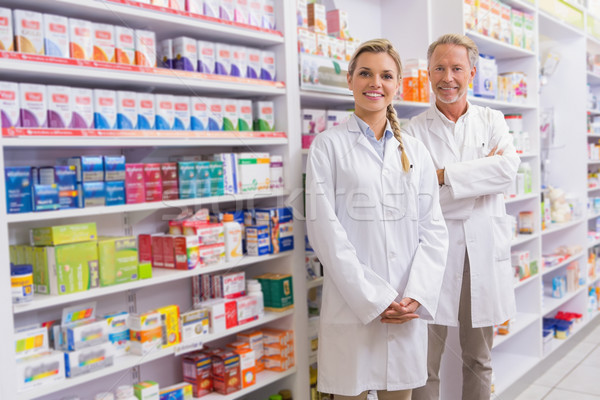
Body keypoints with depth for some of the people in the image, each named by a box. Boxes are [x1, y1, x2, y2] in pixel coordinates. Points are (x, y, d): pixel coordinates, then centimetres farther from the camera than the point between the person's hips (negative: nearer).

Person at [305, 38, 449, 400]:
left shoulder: (415, 151, 12)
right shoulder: (329, 146, 0)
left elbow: (434, 228, 6)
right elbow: (324, 229, -8)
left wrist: (416, 295, -8)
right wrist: (372, 299, -13)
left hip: (408, 310, 4)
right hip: (352, 308, -3)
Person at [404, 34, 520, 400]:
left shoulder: (492, 121, 9)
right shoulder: (415, 131, -1)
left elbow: (508, 168, -10)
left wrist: (444, 175, -15)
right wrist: (483, 172, -12)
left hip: (485, 252, 3)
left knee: (479, 359, 17)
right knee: (426, 362, 4)